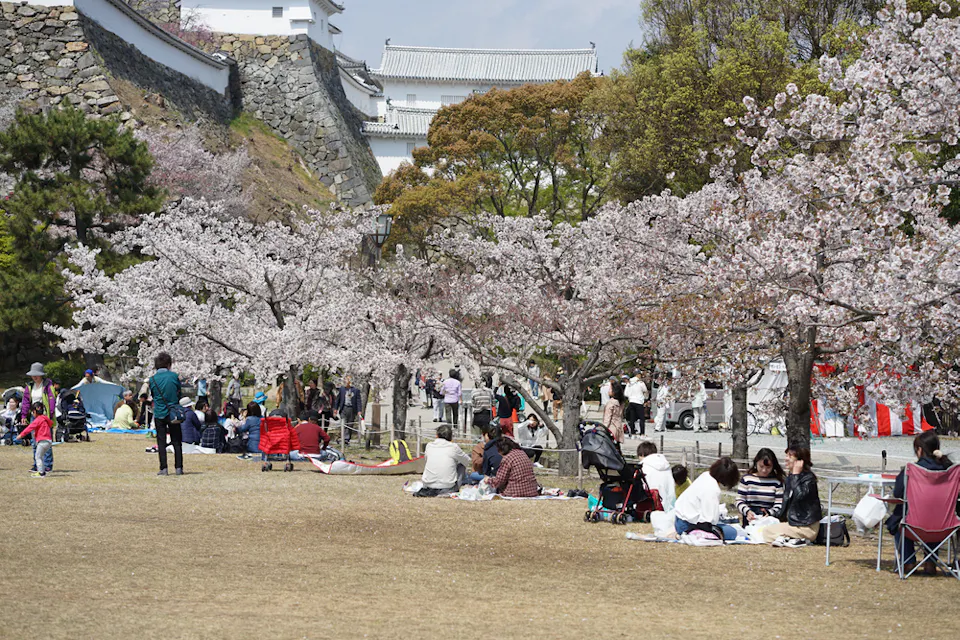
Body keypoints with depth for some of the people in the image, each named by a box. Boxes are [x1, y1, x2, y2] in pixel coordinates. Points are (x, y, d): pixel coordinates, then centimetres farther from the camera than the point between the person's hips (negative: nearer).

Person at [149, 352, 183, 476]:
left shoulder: (153, 379, -5)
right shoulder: (174, 376, -7)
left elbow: (152, 395, 7)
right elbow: (179, 394, 4)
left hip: (159, 414, 0)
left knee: (161, 443, 4)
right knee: (177, 442, 7)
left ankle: (163, 468, 0)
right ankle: (178, 467, 5)